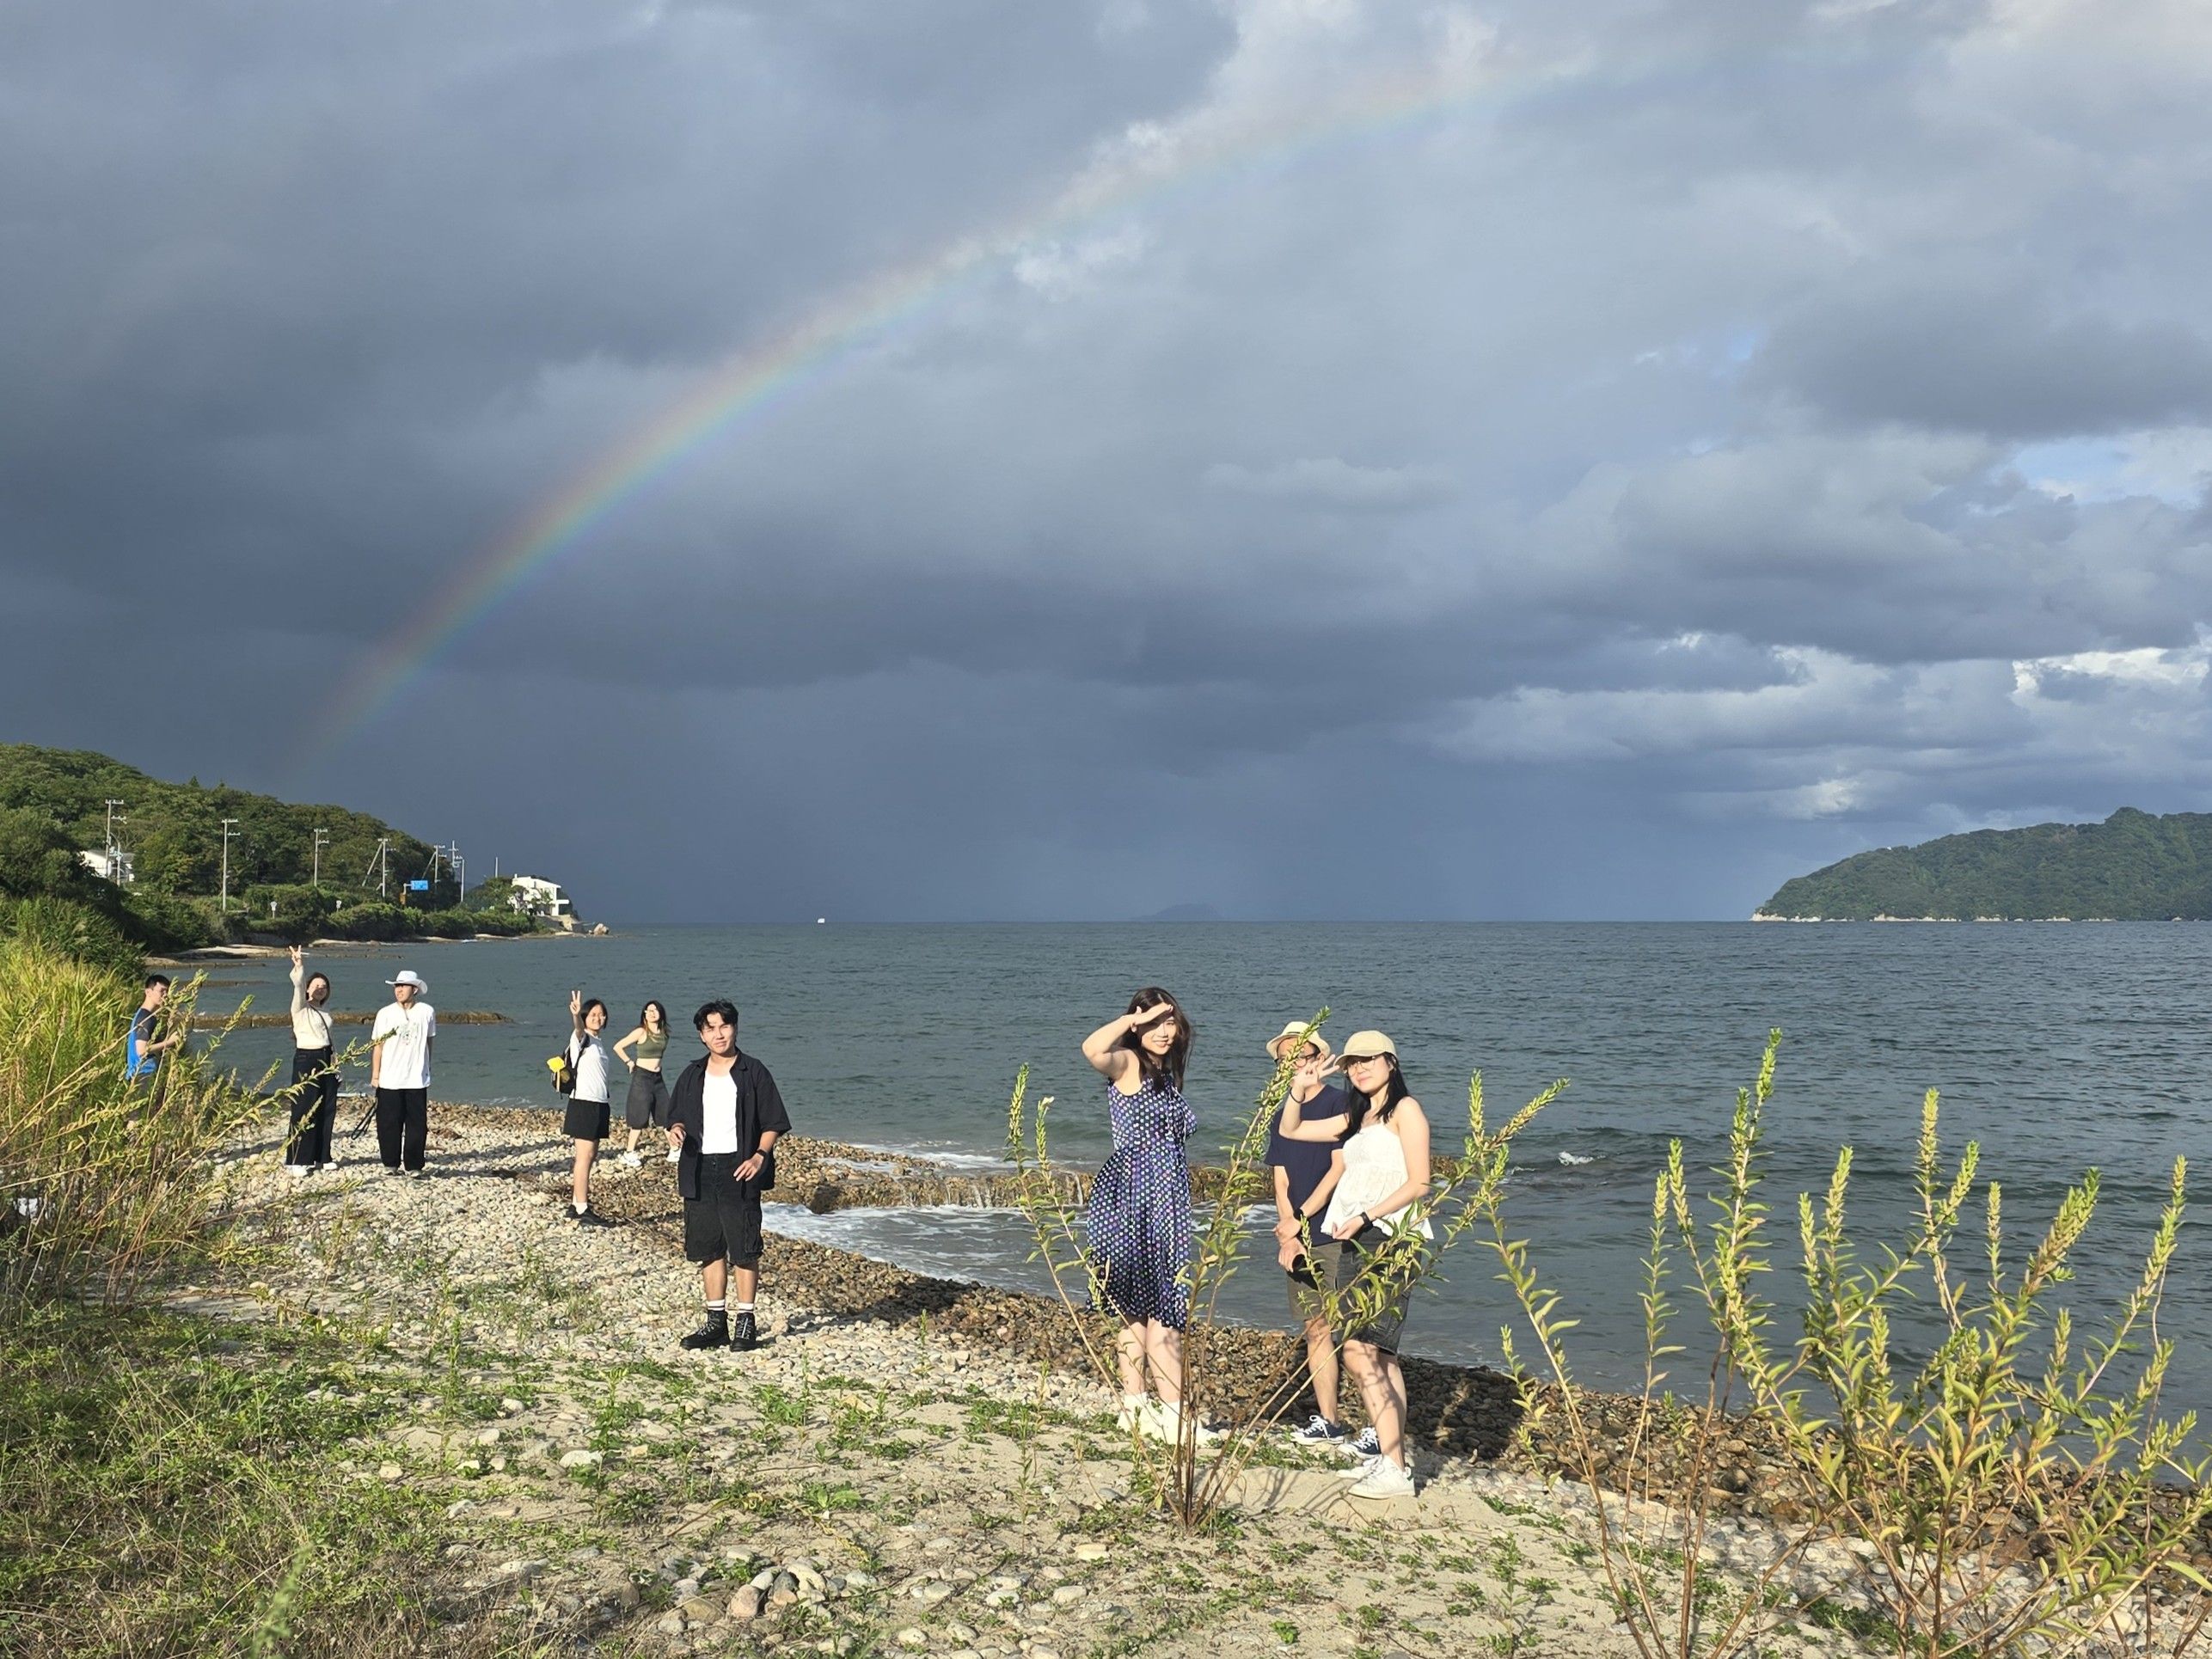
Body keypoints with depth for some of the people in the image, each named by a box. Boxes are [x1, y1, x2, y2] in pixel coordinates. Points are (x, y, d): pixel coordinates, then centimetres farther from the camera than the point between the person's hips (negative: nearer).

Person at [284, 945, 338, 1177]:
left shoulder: (325, 1012, 16)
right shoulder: (300, 1009, -3)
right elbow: (298, 985, -22)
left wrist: (335, 1066, 17)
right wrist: (300, 966, -38)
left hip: (326, 1062, 7)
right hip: (306, 1061, -7)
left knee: (327, 1111, 6)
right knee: (304, 1113, -6)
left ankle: (320, 1157, 15)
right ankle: (297, 1161, -2)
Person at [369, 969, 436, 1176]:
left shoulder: (427, 1012, 1)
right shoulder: (385, 1014, -2)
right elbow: (377, 1046, 1)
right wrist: (375, 1076, 0)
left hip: (417, 1080, 1)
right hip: (389, 1081, -1)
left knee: (417, 1125, 1)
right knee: (389, 1124, 3)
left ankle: (414, 1166, 8)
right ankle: (391, 1165, 15)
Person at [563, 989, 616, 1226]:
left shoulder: (599, 1043, 17)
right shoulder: (581, 1039, -7)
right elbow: (579, 1030, -33)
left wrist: (608, 1105, 23)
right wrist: (576, 1015, -55)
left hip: (599, 1105, 8)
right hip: (583, 1103, -8)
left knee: (589, 1155, 11)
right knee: (585, 1156, -9)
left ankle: (577, 1203, 19)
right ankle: (584, 1213, -10)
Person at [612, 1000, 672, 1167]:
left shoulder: (664, 1033, 5)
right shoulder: (641, 1032, -11)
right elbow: (618, 1047, -11)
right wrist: (629, 1063, -6)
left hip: (657, 1077, 6)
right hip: (642, 1076, -6)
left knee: (667, 1114, 5)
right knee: (641, 1117, -3)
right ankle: (629, 1153, 6)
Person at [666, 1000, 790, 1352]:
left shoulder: (753, 1072, -1)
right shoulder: (693, 1075, 12)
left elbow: (773, 1123, -1)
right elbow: (677, 1117, 18)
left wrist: (760, 1156, -16)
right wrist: (676, 1130, -5)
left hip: (739, 1171, -4)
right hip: (699, 1172, 4)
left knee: (744, 1249, -2)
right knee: (709, 1248, 9)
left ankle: (745, 1321, 7)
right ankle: (716, 1320, 18)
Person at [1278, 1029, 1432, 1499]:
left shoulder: (1405, 1110, -3)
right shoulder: (1358, 1119, 20)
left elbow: (1419, 1184, -11)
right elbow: (1290, 1130, 25)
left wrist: (1365, 1217, -17)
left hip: (1392, 1242, -9)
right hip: (1356, 1244, 9)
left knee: (1359, 1352, -15)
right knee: (1378, 1356, 9)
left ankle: (1394, 1470, -14)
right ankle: (1391, 1455, 13)